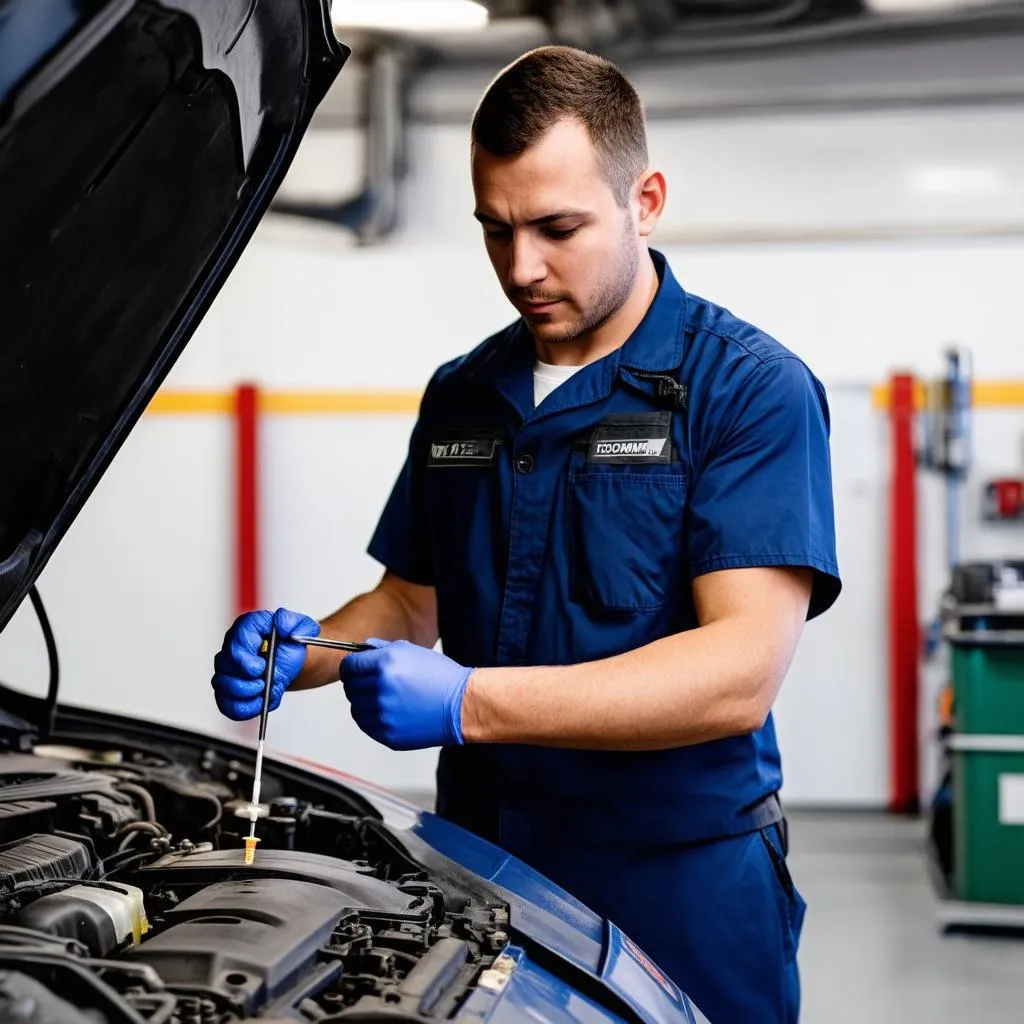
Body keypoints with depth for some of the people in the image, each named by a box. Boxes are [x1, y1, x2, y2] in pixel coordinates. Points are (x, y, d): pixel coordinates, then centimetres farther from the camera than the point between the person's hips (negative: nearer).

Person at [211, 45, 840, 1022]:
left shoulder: (752, 390, -12)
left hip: (678, 885, -5)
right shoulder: (460, 397, 10)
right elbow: (409, 603, 16)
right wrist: (302, 654, -7)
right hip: (479, 862, 5)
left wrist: (470, 702, -30)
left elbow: (741, 671, -22)